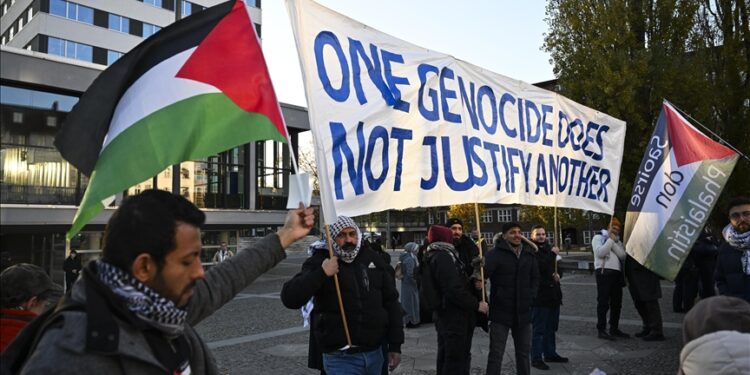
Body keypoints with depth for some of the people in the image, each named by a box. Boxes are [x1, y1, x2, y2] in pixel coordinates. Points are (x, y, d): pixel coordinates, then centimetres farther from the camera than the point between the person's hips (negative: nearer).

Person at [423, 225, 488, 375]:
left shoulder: (432, 256, 12)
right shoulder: (444, 257, -19)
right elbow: (455, 290, -25)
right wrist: (477, 304, -17)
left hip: (443, 315, 10)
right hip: (455, 317, -10)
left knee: (445, 357, 19)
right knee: (457, 359, -2)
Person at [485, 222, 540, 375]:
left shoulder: (529, 254, 7)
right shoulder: (496, 253, -10)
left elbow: (535, 278, 17)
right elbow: (484, 271, -26)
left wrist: (531, 295, 3)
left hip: (523, 311, 5)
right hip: (501, 311, -5)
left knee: (523, 351, 17)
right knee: (496, 353, 1)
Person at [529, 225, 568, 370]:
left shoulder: (548, 248, 13)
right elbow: (540, 266, -26)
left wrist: (557, 274, 6)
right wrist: (552, 254, -23)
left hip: (553, 294, 8)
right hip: (539, 296, -8)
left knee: (551, 328, 18)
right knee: (538, 329, -4)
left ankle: (550, 353, 30)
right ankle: (536, 358, 2)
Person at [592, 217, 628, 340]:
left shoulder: (618, 242, 21)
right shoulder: (598, 238, 4)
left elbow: (623, 256, 2)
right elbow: (600, 253, -14)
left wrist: (613, 242, -5)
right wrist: (610, 240, -9)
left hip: (617, 272, 7)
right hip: (604, 272, -6)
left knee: (616, 303, 11)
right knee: (603, 302, -6)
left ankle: (614, 328, 21)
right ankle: (601, 330, -3)